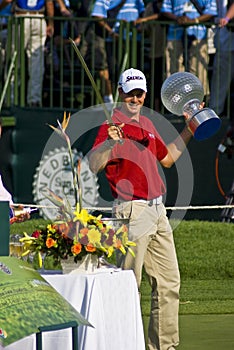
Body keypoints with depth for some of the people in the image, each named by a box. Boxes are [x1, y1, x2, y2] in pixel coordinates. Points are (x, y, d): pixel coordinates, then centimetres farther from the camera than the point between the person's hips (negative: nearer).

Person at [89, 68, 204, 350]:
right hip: (132, 210, -9)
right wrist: (108, 144, -38)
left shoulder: (147, 125, 16)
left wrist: (188, 130, 28)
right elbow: (91, 165, -22)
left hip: (157, 210, 9)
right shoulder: (113, 125, -9)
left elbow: (167, 158, 31)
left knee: (168, 281, 11)